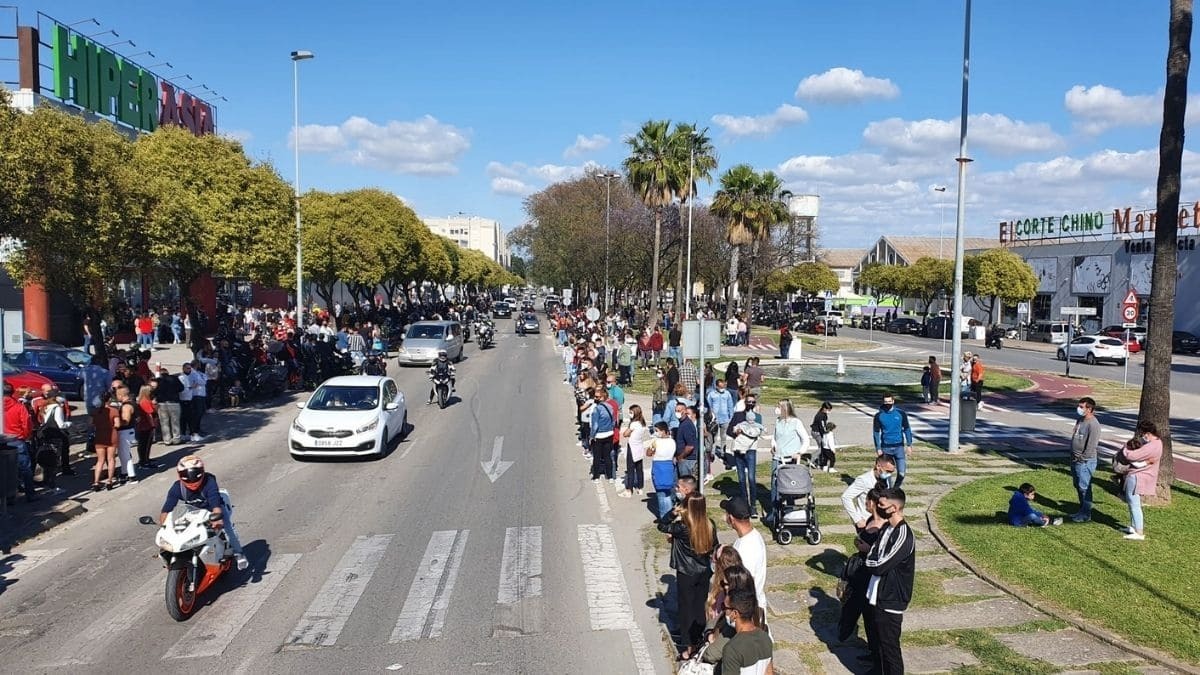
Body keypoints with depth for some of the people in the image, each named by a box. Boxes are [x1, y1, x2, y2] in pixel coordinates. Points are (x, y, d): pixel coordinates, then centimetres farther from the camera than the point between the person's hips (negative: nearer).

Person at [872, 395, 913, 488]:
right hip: (886, 448, 0)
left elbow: (907, 429, 7)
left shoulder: (901, 414, 1)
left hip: (899, 447, 0)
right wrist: (878, 448, -3)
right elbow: (876, 432, 3)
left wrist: (909, 445, 2)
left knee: (901, 473, -4)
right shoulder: (879, 416, 0)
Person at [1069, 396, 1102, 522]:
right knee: (1078, 486, 17)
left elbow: (1091, 446, -21)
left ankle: (1086, 514, 7)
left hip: (1085, 461, -9)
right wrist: (1073, 456, 15)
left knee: (1084, 487, -2)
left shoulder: (1093, 424, -19)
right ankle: (1082, 510, 29)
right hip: (1076, 459, 9)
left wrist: (1081, 459, -16)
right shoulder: (1080, 420, 10)